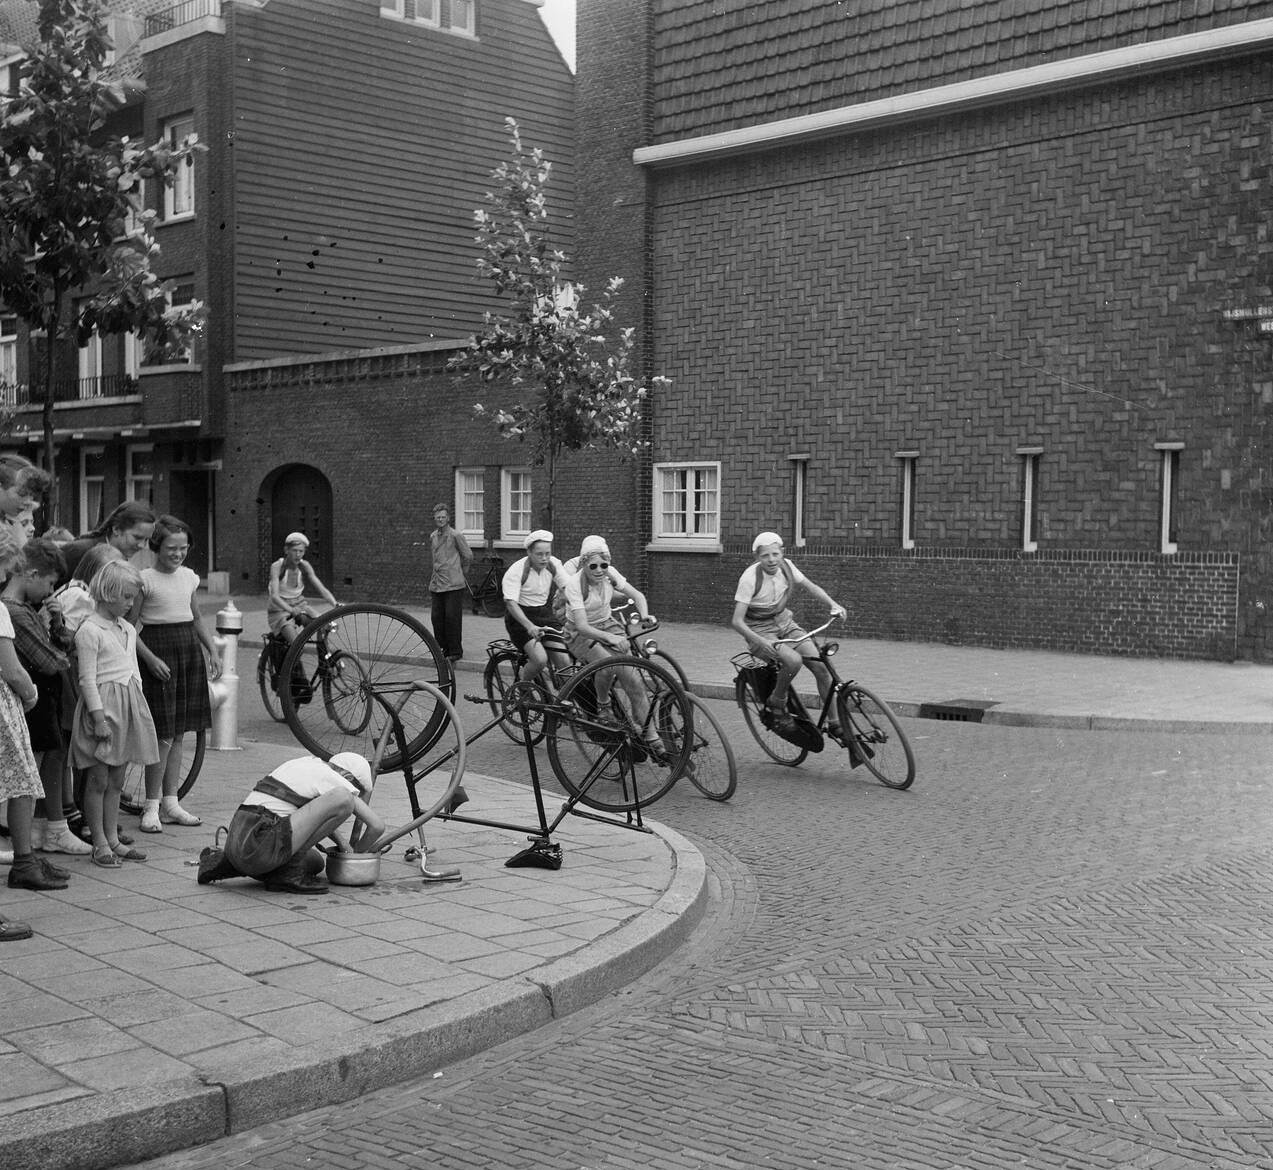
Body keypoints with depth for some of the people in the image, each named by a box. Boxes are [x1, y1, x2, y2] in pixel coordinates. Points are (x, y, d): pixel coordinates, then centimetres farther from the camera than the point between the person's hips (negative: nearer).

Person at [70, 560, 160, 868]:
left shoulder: (128, 630, 14)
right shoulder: (89, 631, -11)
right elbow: (87, 679, -14)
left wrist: (138, 705, 17)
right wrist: (99, 718, -17)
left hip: (128, 704, 8)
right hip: (103, 705, -8)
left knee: (116, 780, 11)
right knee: (98, 780, -1)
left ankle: (113, 838, 17)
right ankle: (100, 844, 4)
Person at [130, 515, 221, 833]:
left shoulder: (189, 577, 10)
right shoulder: (145, 579, -8)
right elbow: (130, 626, -9)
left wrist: (213, 650, 12)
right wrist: (150, 658, -18)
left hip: (190, 651, 6)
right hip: (159, 652, -6)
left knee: (179, 734, 9)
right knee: (164, 735, -8)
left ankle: (171, 803, 17)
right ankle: (152, 806, 2)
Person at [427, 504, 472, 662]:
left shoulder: (456, 535, -6)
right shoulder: (432, 536, 12)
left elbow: (468, 556, 2)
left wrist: (461, 572, 11)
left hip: (453, 584, -6)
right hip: (436, 584, 6)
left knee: (452, 618, -6)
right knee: (437, 618, 5)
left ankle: (456, 651, 2)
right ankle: (444, 648, 17)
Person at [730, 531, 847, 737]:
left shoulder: (786, 566, -8)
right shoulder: (750, 578, -22)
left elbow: (811, 586, 6)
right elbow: (737, 621, -25)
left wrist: (833, 605, -13)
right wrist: (761, 642, -39)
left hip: (784, 622, 5)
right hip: (759, 630, -5)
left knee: (821, 666, -11)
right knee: (793, 660, -33)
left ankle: (834, 724, 0)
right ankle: (776, 704, -7)